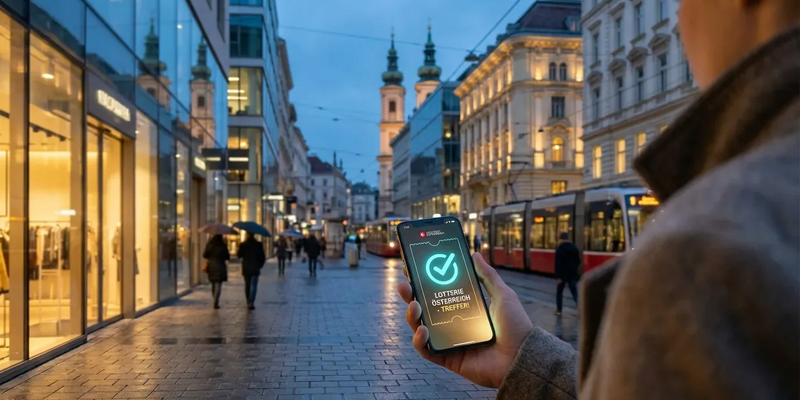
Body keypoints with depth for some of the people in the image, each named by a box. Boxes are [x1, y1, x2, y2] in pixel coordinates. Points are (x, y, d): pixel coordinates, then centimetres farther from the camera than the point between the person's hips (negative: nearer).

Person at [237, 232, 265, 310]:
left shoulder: (243, 244, -7)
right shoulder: (258, 244, -6)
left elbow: (239, 255, 3)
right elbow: (263, 257, -3)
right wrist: (260, 265, 11)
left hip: (246, 269, 2)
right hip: (255, 269, -1)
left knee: (247, 285, 16)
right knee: (254, 286, -2)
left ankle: (249, 302, 24)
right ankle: (251, 302, -17)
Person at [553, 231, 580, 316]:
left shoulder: (559, 249, -11)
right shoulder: (575, 248, 6)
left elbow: (557, 263, -16)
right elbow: (578, 261, 13)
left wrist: (558, 276, -16)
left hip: (562, 274, -4)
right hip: (573, 274, 4)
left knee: (559, 292, 13)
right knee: (575, 292, 5)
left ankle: (558, 310, 17)